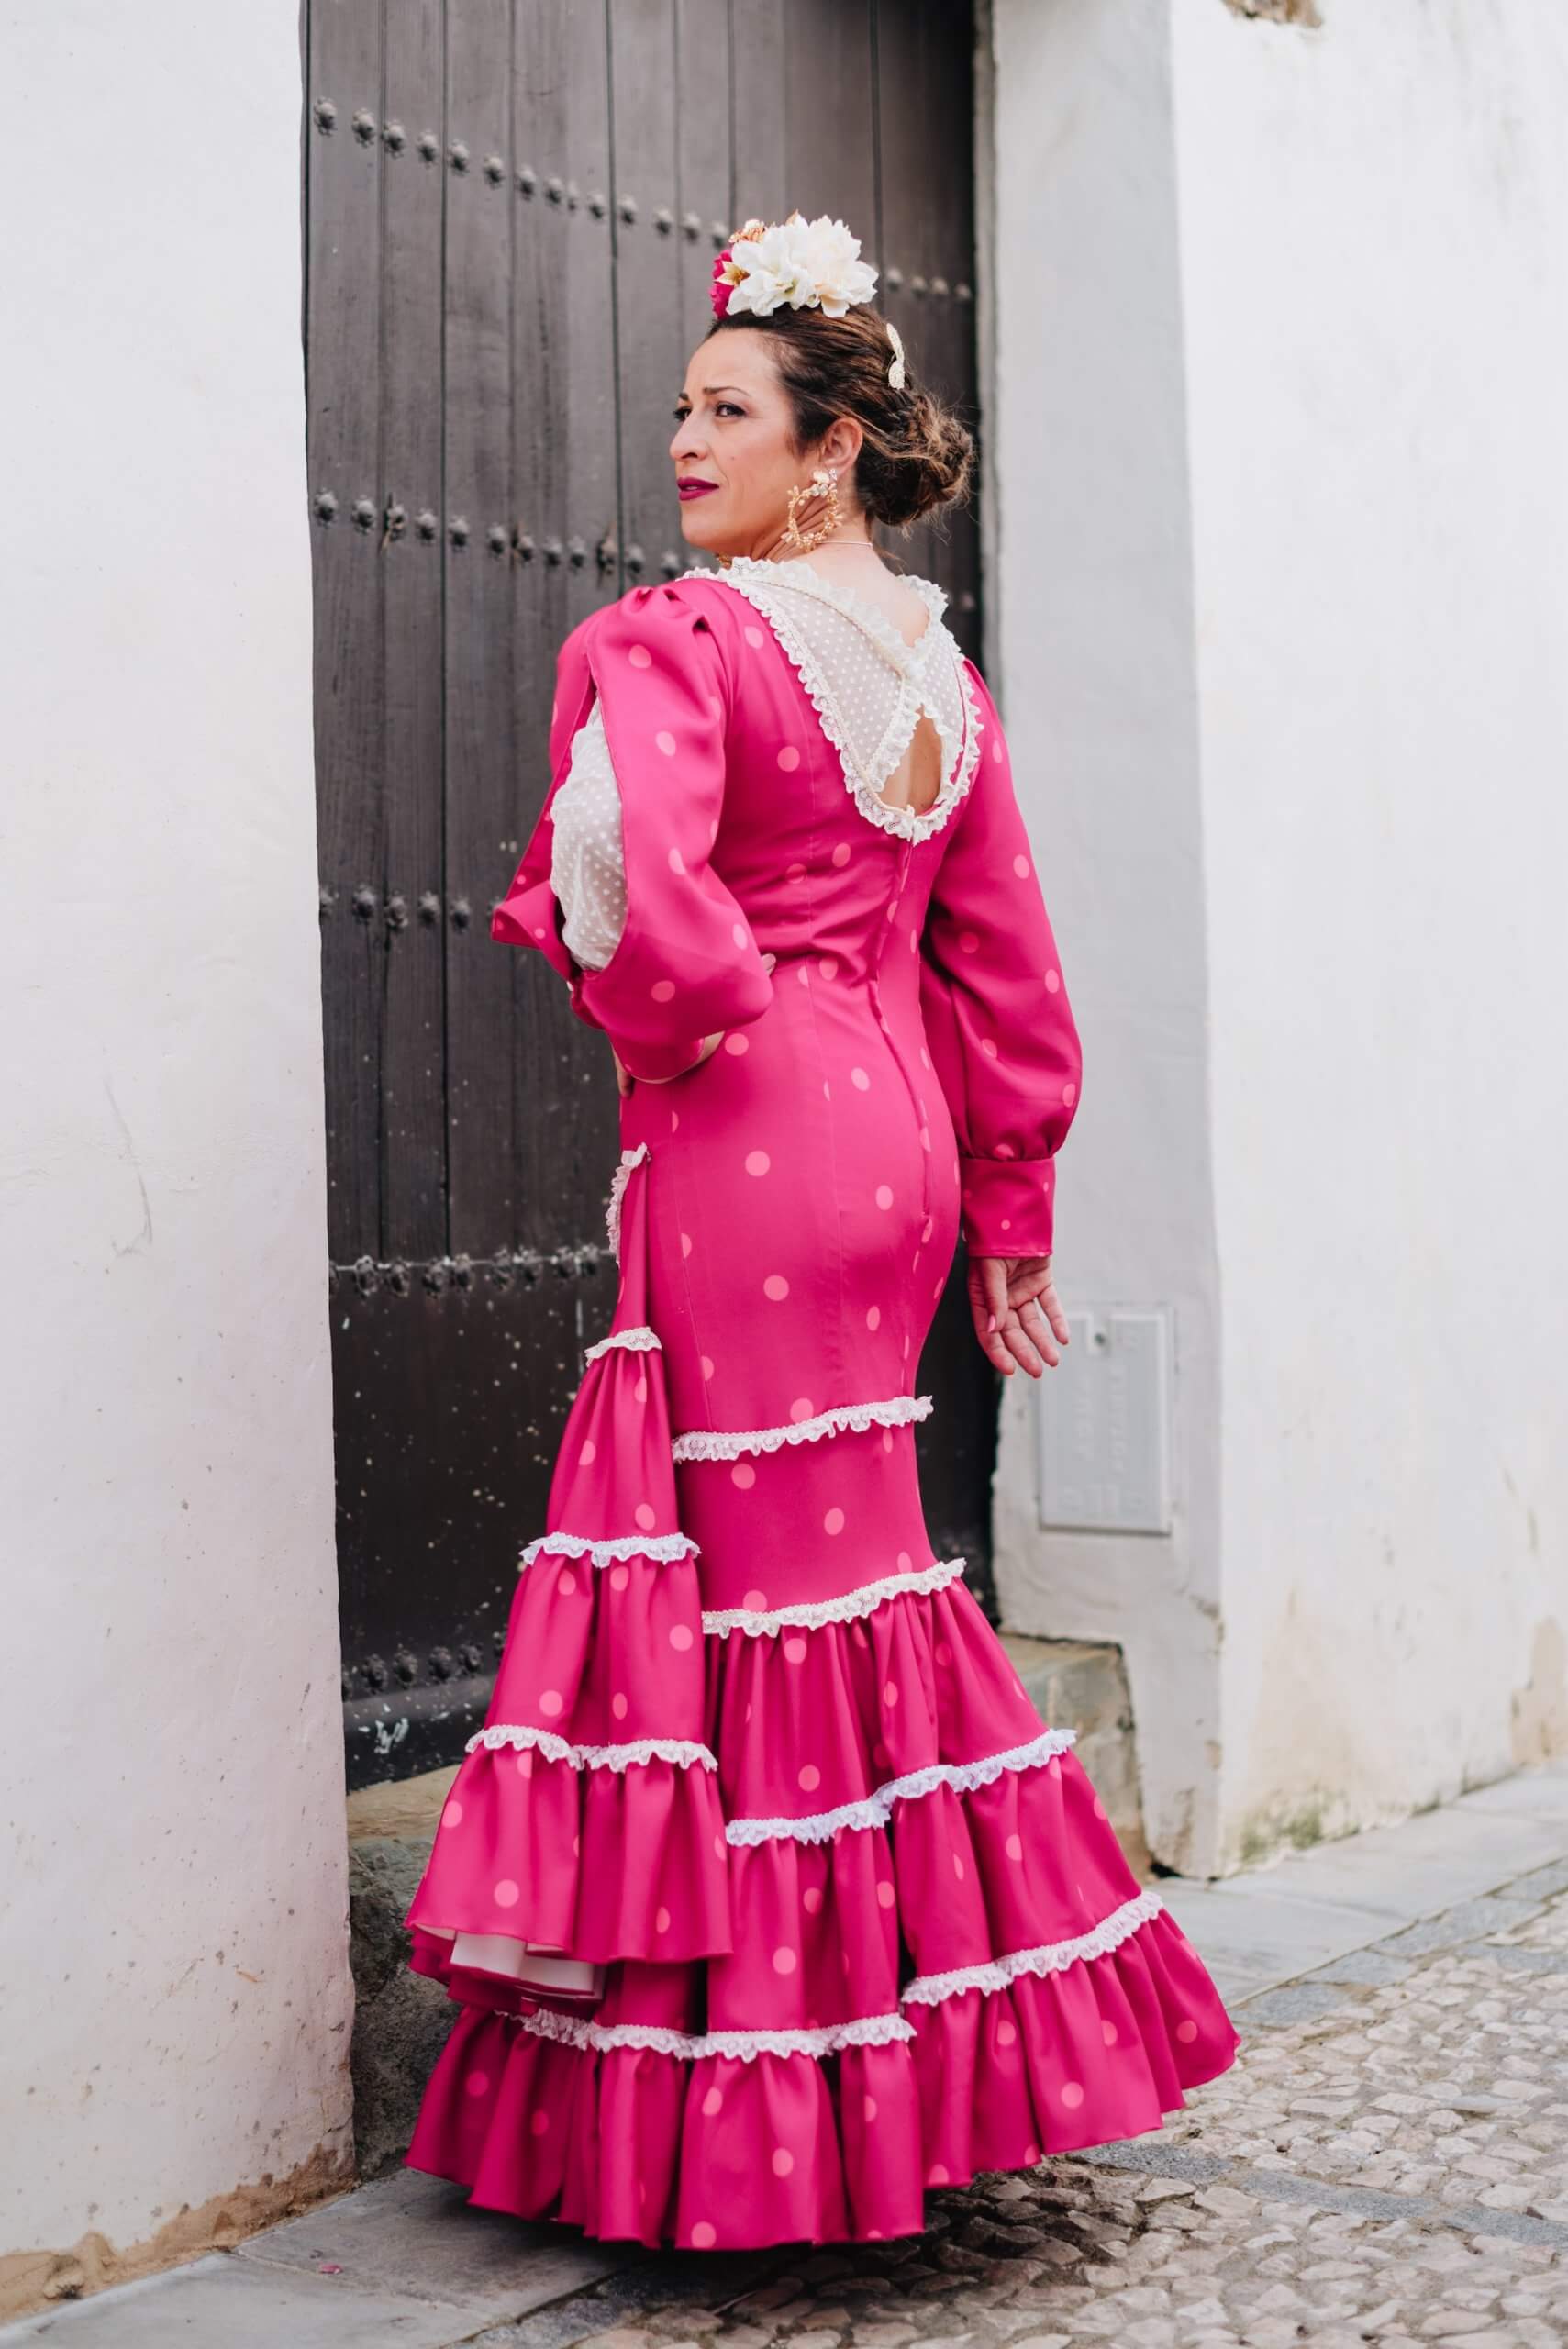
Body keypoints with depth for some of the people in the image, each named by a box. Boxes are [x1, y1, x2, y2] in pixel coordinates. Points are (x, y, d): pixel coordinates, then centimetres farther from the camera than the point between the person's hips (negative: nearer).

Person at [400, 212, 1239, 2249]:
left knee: (766, 1577, -1)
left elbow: (630, 883, -28)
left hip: (744, 1142, -8)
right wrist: (1013, 1206, 19)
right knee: (856, 1562, 17)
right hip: (896, 1136, 8)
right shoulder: (941, 665, 13)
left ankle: (784, 2125, 9)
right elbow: (1006, 960, 14)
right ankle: (943, 2053, 27)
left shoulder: (673, 641, -10)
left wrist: (686, 1009, -6)